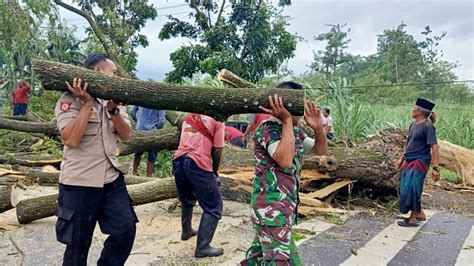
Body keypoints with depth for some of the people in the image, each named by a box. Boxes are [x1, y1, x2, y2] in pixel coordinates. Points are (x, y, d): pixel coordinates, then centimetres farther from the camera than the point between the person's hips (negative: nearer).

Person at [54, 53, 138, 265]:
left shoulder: (114, 100, 9)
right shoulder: (70, 100, -10)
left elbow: (126, 135, -1)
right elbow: (71, 140, -22)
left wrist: (112, 109, -16)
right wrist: (88, 103, -21)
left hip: (112, 179, 6)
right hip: (79, 183, -5)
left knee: (125, 231, 6)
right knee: (78, 245, 8)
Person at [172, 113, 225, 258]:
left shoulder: (189, 117, 22)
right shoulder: (217, 121, 4)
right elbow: (217, 150, 0)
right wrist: (215, 170, 17)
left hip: (178, 161, 7)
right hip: (197, 164, -7)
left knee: (187, 200, 30)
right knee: (214, 206, 4)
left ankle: (186, 231, 45)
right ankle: (202, 247, 2)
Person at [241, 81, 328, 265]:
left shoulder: (295, 132, 12)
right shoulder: (269, 128, -16)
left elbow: (321, 150, 15)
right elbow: (285, 160, -30)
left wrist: (318, 128, -4)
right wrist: (287, 120, -25)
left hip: (285, 206, 9)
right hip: (271, 208, -9)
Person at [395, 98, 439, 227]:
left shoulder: (427, 126, -15)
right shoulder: (413, 125, 9)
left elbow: (434, 147, -19)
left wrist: (435, 168, -22)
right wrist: (402, 159, 23)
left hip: (419, 163, -9)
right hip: (409, 162, 9)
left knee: (411, 189, -7)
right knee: (406, 189, 14)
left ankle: (413, 219, 8)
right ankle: (420, 214, 30)